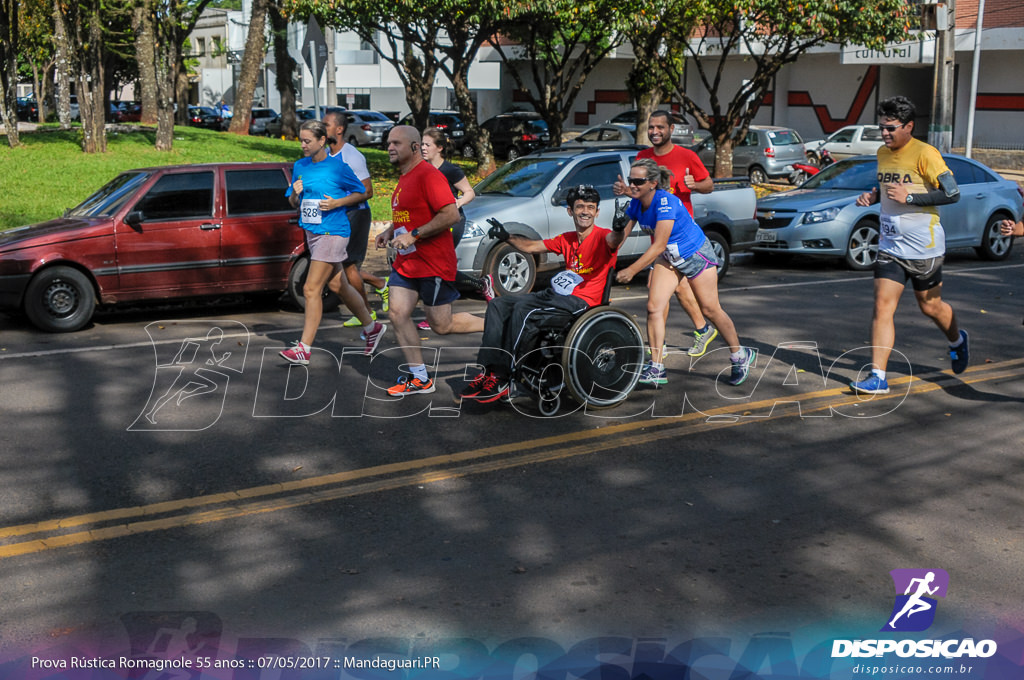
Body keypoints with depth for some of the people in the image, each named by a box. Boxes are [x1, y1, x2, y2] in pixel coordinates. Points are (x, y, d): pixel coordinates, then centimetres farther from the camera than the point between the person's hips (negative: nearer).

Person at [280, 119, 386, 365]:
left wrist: (337, 203, -15)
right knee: (340, 286, 17)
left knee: (312, 289, -12)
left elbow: (361, 193, -1)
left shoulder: (338, 166, -10)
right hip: (311, 232, 8)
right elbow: (293, 202, 15)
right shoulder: (300, 166, 8)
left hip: (332, 232, -8)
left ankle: (304, 348, -7)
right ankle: (371, 327, 34)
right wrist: (295, 193, -7)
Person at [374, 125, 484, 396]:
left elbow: (451, 215, -24)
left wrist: (413, 235, -24)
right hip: (406, 262, 9)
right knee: (398, 314, 0)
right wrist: (390, 231, 11)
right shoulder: (404, 178, 14)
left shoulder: (428, 175, -16)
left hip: (433, 264, -9)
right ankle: (419, 378, 9)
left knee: (441, 325, -2)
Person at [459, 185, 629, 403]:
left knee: (522, 308, -29)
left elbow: (614, 240, -30)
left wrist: (619, 230, -53)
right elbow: (532, 246, 21)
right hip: (557, 293, 9)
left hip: (582, 300, -9)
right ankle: (488, 370, -11)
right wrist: (507, 237, 6)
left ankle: (503, 378, -26)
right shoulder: (567, 240, 17)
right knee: (498, 305, -1)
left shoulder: (601, 237, -6)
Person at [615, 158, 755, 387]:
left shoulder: (666, 202, -33)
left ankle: (741, 356, 25)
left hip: (696, 254, -6)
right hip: (669, 258, 7)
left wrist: (631, 270, -36)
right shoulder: (636, 205, -9)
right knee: (653, 307, -9)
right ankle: (656, 369, -4)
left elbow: (659, 245, -35)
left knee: (711, 310, 3)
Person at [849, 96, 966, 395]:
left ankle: (957, 340, 46)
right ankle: (877, 376, -8)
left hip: (924, 247, -5)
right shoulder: (882, 153, 6)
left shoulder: (925, 154, -15)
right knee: (882, 306, -7)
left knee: (930, 307, 12)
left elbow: (952, 193, -16)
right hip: (890, 245, 5)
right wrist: (872, 195, 1)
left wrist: (909, 197, -24)